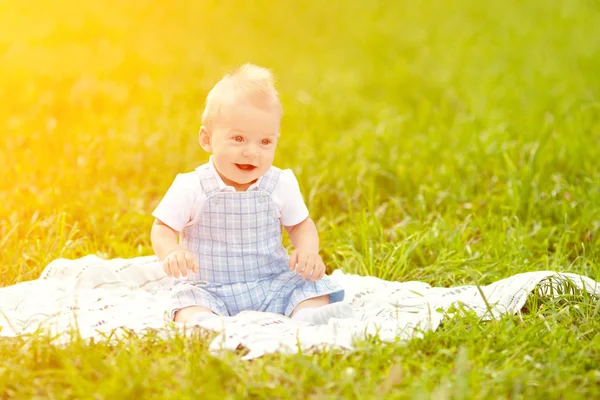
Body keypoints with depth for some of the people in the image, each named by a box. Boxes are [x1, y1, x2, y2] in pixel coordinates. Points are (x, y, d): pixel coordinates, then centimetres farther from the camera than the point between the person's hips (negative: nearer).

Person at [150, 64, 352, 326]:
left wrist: (308, 251, -12)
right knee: (189, 303, -32)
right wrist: (171, 252, -28)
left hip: (273, 284, 3)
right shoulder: (191, 188, -10)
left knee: (315, 285, -18)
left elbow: (301, 225, 11)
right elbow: (163, 228, -4)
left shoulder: (281, 185, -2)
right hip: (209, 290, -2)